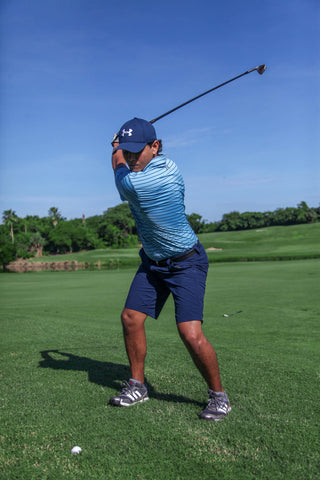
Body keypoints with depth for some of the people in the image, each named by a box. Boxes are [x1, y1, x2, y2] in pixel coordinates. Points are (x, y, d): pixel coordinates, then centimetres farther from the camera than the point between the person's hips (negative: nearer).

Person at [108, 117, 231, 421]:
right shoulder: (168, 165, -4)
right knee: (131, 318, 6)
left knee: (190, 333, -17)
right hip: (152, 261, 10)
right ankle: (137, 386, 22)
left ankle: (219, 396, 8)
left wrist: (117, 148, 17)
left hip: (186, 263, -10)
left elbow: (117, 162, -3)